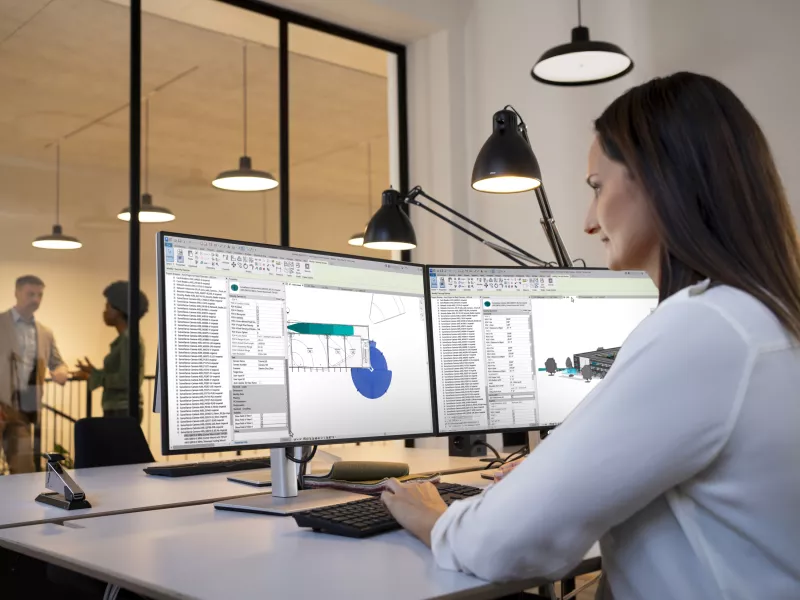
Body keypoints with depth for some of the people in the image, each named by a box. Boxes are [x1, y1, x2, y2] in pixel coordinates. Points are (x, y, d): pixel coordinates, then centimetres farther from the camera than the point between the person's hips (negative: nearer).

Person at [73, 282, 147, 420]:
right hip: (118, 411, 10)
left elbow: (125, 380, -21)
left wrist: (95, 374, -9)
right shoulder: (124, 339, 16)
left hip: (123, 412, -10)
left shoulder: (128, 338, -14)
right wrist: (93, 375, 22)